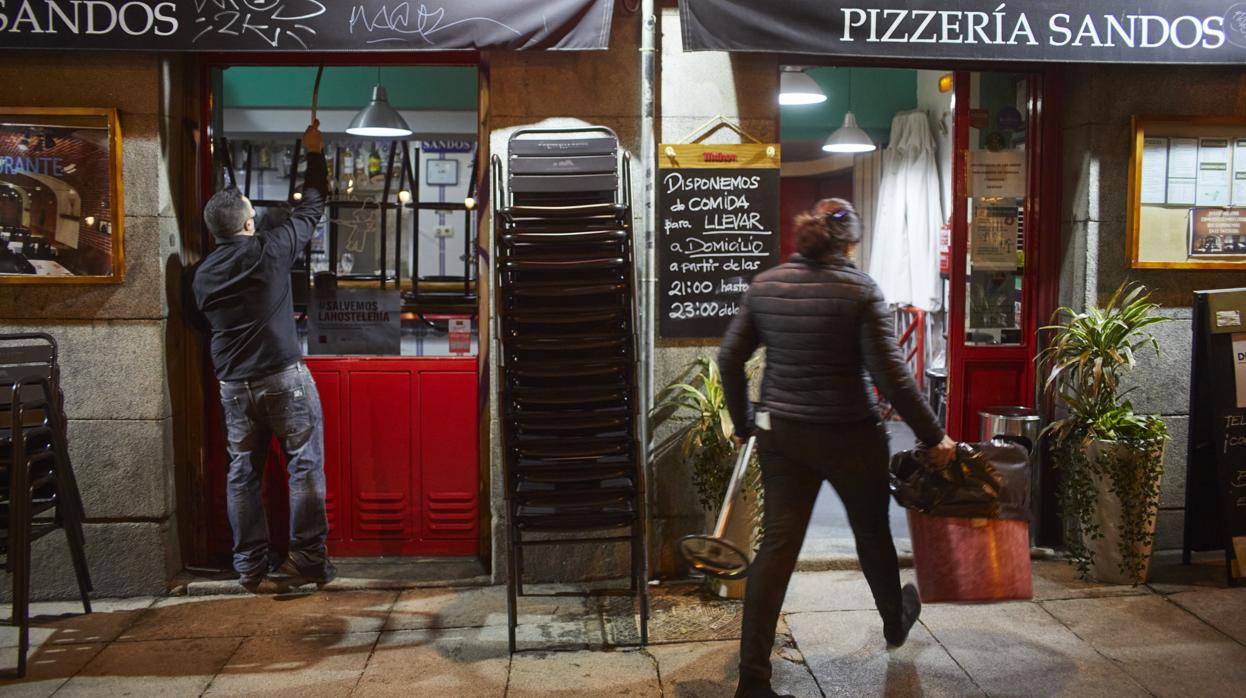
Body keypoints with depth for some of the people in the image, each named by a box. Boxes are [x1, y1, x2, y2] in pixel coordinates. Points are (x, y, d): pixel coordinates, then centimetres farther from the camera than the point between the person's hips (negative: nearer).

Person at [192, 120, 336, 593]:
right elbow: (310, 209, 7)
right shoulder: (269, 250, -5)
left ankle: (250, 567, 15)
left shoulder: (203, 274, 8)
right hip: (284, 377, -5)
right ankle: (307, 561, 3)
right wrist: (315, 154, 19)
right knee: (304, 467, 2)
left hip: (234, 386, 5)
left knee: (243, 473, 10)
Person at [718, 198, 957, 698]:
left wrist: (744, 422, 16)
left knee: (777, 544, 5)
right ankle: (895, 621, 48)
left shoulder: (764, 285, 0)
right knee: (872, 531, 21)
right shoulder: (859, 290, -13)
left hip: (782, 436, 3)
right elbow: (890, 374, -16)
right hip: (849, 436, -3)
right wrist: (933, 437, -7)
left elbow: (730, 357, 3)